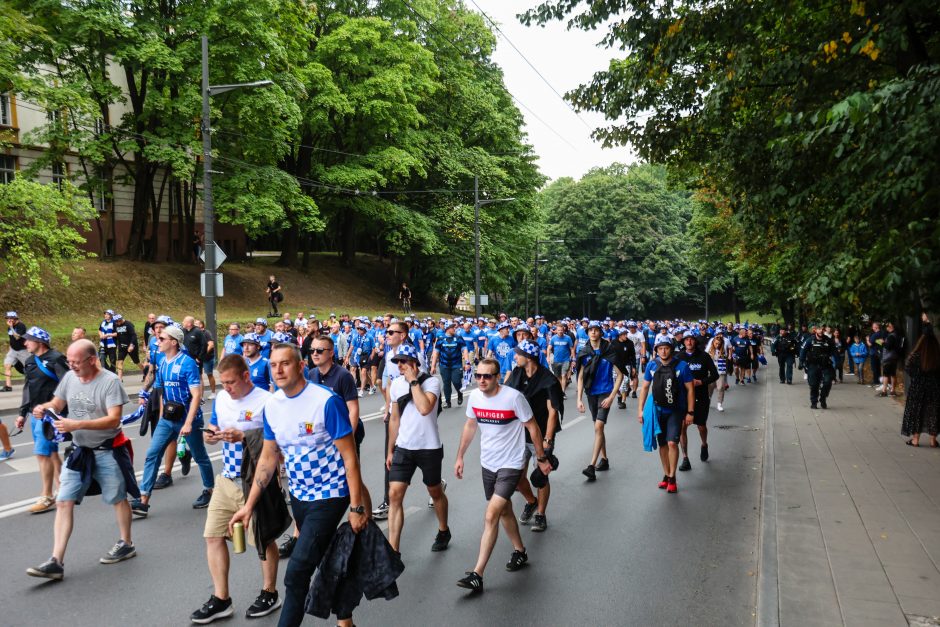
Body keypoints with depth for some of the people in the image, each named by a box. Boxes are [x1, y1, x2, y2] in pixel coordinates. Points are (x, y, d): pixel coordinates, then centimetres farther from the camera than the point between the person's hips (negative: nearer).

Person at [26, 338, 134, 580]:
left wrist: (78, 424, -34)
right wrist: (43, 408, -11)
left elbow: (114, 419, -25)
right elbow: (57, 404, 13)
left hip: (107, 451, -5)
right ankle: (56, 562, 2)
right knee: (63, 502, -1)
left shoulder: (110, 381, -20)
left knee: (117, 499, 11)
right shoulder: (69, 377, -1)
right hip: (80, 451, 6)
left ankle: (126, 544, 32)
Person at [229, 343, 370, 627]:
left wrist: (356, 507, -18)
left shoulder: (327, 401, -21)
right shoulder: (271, 406, -2)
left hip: (329, 494, -6)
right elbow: (268, 457, 8)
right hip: (298, 494, 7)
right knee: (325, 563, 20)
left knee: (297, 572, -11)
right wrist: (249, 505, 4)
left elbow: (349, 456, -17)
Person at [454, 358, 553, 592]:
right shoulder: (474, 396, -5)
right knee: (504, 511, 22)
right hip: (488, 463, 6)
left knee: (491, 516, -14)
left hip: (511, 464, -6)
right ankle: (520, 551, 44)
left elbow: (532, 427, -9)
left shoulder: (513, 397, -21)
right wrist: (460, 457, 13)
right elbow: (470, 426, 11)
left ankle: (477, 575, -12)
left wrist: (542, 458, -3)